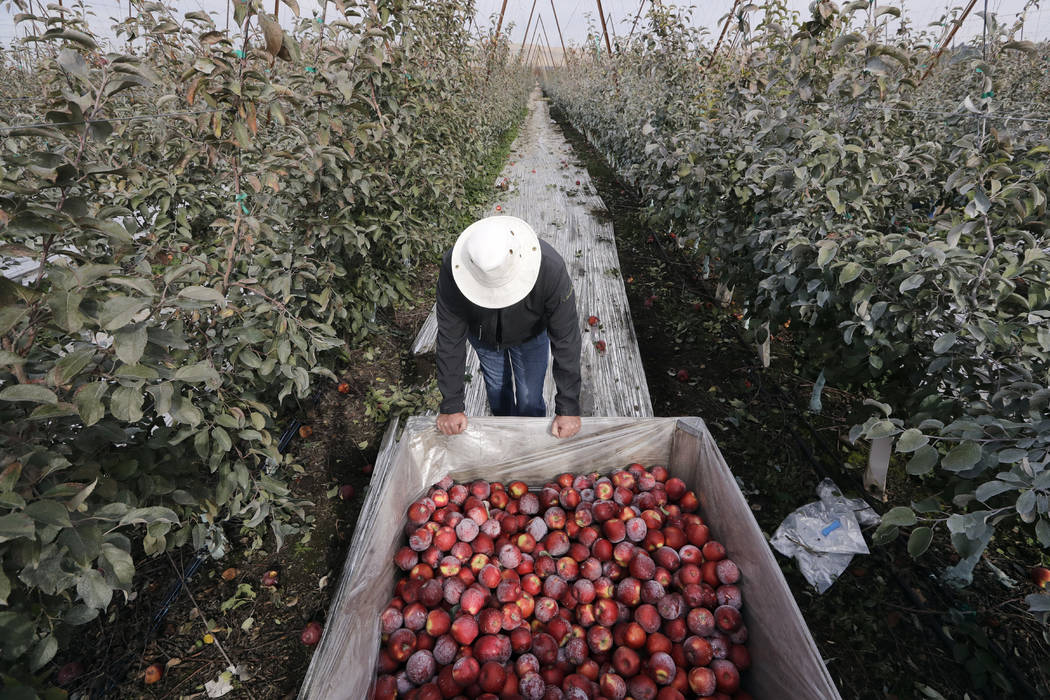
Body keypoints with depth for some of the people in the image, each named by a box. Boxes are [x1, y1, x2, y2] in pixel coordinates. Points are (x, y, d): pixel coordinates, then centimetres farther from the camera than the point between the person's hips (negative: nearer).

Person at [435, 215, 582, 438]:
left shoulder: (551, 267, -42)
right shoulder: (452, 268, -39)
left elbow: (566, 340, -33)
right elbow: (450, 338, -29)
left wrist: (568, 407, -30)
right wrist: (451, 406, -25)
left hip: (531, 335, -1)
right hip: (483, 334, 1)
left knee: (529, 401, 5)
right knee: (497, 388, 20)